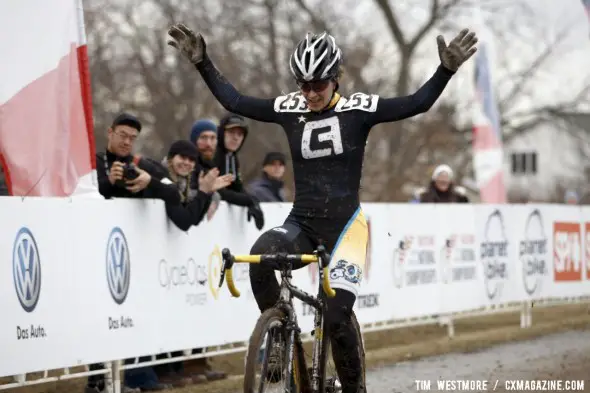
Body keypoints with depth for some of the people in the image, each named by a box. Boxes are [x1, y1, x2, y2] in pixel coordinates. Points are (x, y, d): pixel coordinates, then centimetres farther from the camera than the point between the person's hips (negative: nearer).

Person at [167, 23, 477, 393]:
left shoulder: (357, 109, -6)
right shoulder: (289, 108, 2)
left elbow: (418, 103, -12)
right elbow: (233, 101, 5)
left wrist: (447, 69, -26)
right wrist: (202, 62, -2)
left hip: (344, 224, -2)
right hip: (301, 223, 2)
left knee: (337, 316, -14)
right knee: (260, 255, -30)